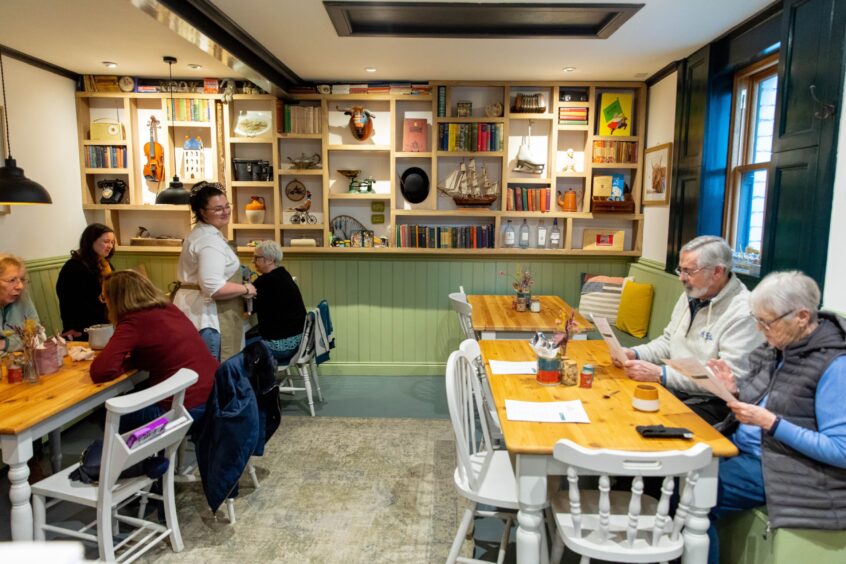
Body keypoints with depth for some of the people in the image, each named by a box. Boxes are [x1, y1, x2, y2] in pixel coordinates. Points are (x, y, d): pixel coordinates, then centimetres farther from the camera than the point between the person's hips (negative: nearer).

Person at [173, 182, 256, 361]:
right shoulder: (210, 240, -19)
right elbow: (213, 288, -29)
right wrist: (245, 289, -15)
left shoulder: (202, 233, 17)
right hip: (204, 314, -11)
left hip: (196, 308, 11)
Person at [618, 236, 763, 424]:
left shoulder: (743, 312, -18)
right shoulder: (690, 296, 9)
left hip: (714, 404, -7)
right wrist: (634, 354, -1)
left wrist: (659, 374, -26)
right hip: (674, 389, 8)